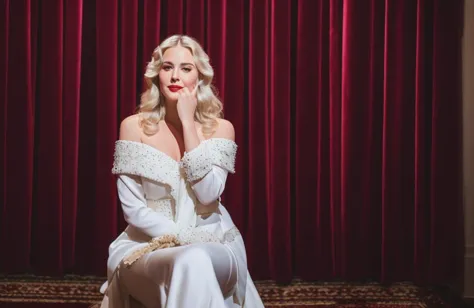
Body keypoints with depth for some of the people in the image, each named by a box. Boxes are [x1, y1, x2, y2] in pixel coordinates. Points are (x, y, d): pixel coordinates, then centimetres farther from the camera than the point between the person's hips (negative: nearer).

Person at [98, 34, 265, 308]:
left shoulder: (220, 128, 1)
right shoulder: (134, 127, -1)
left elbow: (208, 194, -15)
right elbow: (133, 208, -5)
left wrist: (188, 122, -13)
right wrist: (183, 238, -16)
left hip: (212, 246, 1)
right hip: (150, 245, 0)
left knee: (196, 261, -36)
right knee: (188, 262, -35)